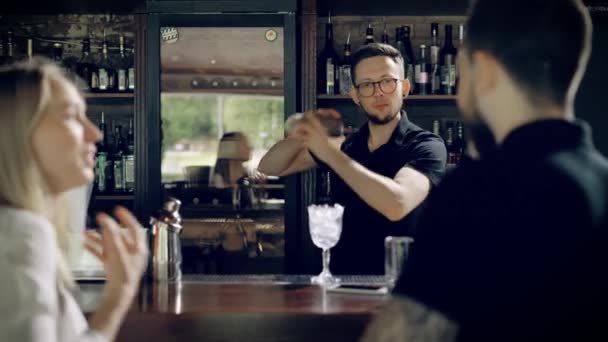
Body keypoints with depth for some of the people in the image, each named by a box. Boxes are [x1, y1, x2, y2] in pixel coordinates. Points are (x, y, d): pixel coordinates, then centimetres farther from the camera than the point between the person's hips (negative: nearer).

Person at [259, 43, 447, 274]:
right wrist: (296, 137, -10)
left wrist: (329, 151, -20)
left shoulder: (426, 146, -8)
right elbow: (269, 168, 11)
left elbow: (397, 204, -25)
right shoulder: (344, 145, 7)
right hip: (344, 280, 3)